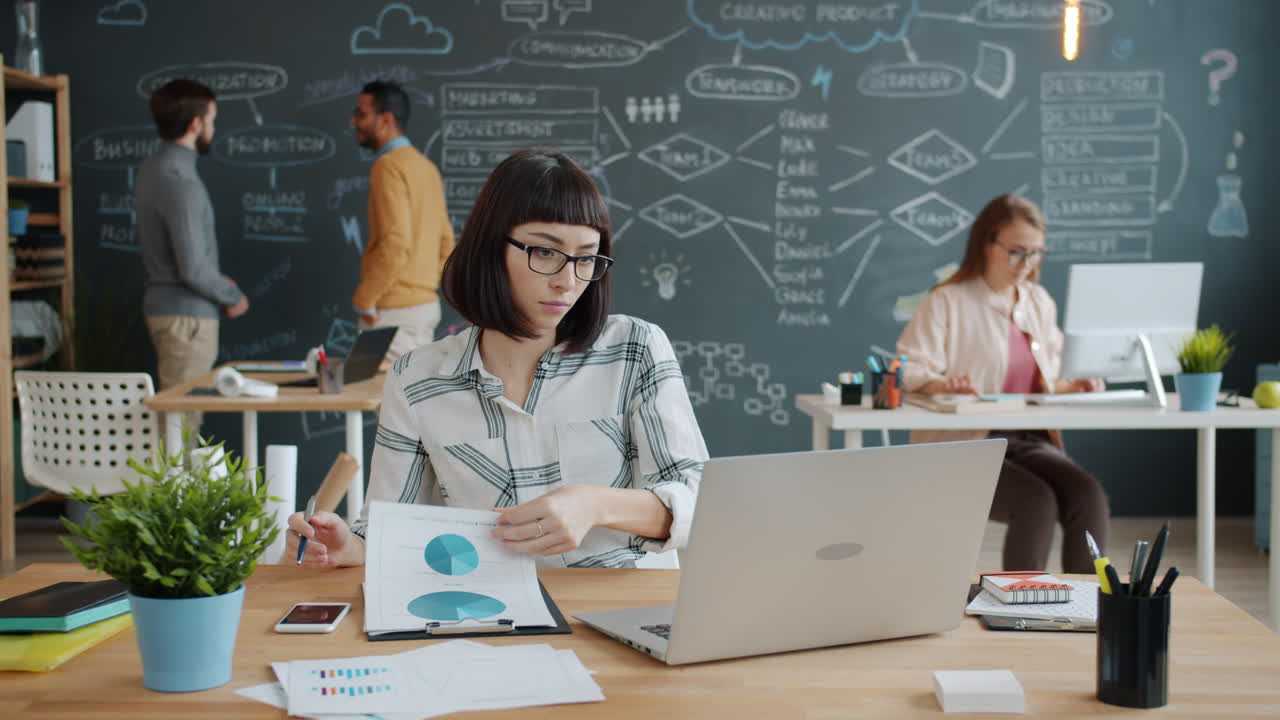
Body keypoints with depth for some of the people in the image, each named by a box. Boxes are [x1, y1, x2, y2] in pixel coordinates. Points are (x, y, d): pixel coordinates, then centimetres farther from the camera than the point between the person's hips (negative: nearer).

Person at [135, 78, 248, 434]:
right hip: (186, 314, -10)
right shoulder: (179, 182, -20)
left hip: (163, 306, 10)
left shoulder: (152, 169, 10)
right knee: (182, 419, -5)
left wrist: (217, 283, 13)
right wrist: (232, 297, -7)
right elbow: (193, 268, -23)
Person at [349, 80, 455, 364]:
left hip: (395, 311, -9)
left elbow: (395, 244, -23)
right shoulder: (425, 166, 14)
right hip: (426, 305, 9)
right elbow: (446, 243, 17)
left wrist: (364, 299, -15)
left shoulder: (389, 166, -13)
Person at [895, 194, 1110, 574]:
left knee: (1088, 495, -25)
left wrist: (1071, 387, 3)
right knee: (1036, 500, -32)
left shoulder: (1039, 303, 18)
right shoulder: (947, 301, -2)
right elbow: (908, 371, -11)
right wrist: (943, 383, -32)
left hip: (1031, 442, 5)